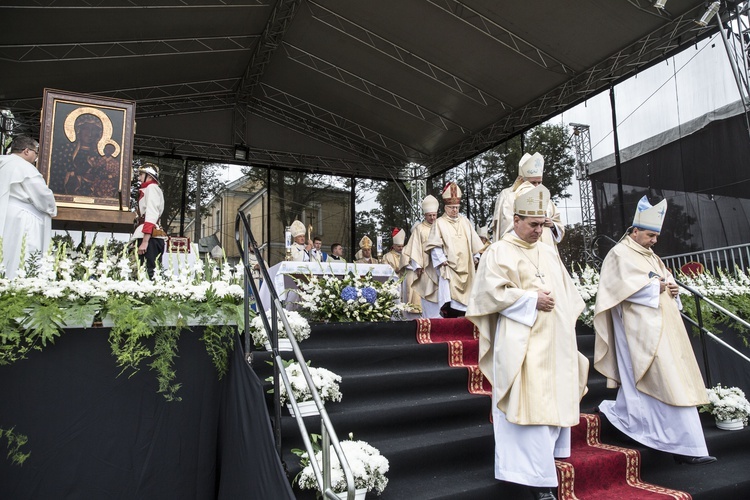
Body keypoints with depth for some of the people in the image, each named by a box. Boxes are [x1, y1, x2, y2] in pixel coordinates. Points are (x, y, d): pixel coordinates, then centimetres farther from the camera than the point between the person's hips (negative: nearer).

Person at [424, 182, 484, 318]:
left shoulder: (465, 222, 15)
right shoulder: (439, 223, 0)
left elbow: (474, 241, 19)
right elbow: (435, 245, -6)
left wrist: (476, 256, 13)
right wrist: (442, 259, -14)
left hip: (465, 266, 5)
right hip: (449, 266, -5)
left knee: (465, 295, 7)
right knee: (450, 297, -13)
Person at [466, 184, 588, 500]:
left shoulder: (548, 253, 18)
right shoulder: (499, 252, -3)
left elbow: (567, 291, 24)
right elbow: (493, 291, -14)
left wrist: (565, 316, 8)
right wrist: (532, 300, -15)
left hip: (554, 342, 8)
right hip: (522, 343, -7)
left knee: (554, 400, 12)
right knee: (530, 403, -8)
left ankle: (547, 457, 27)